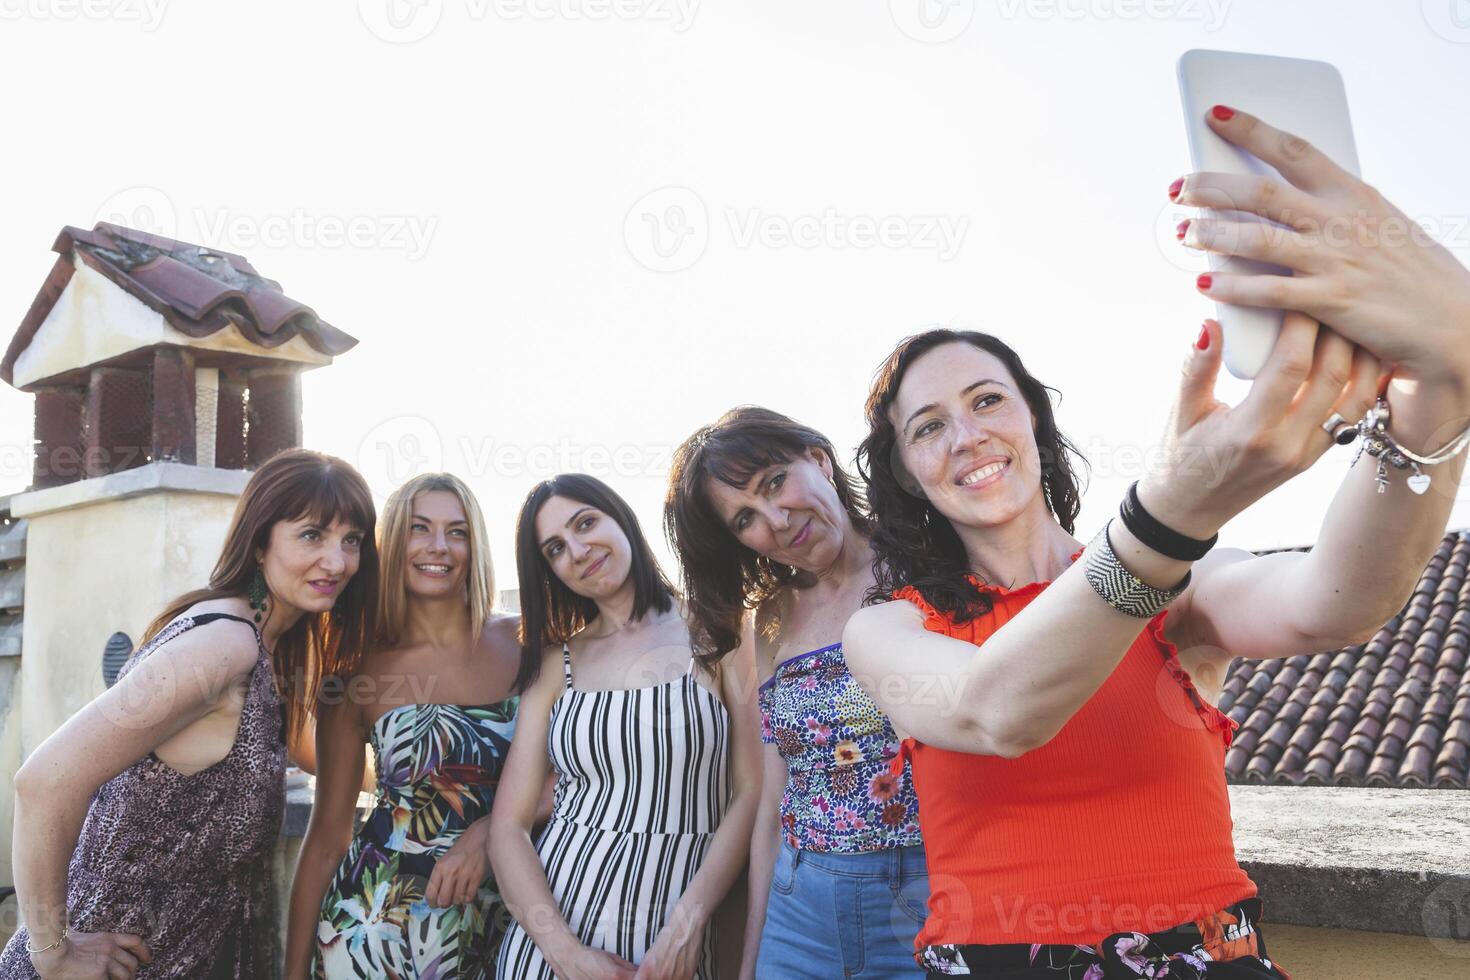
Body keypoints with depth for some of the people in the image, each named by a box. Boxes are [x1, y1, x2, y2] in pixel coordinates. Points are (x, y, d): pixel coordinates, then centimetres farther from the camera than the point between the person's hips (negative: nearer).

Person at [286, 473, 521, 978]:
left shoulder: (521, 643, -6)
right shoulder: (360, 672, -6)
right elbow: (327, 833, 1)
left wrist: (489, 831, -17)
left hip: (496, 927, 1)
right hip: (375, 930, -1)